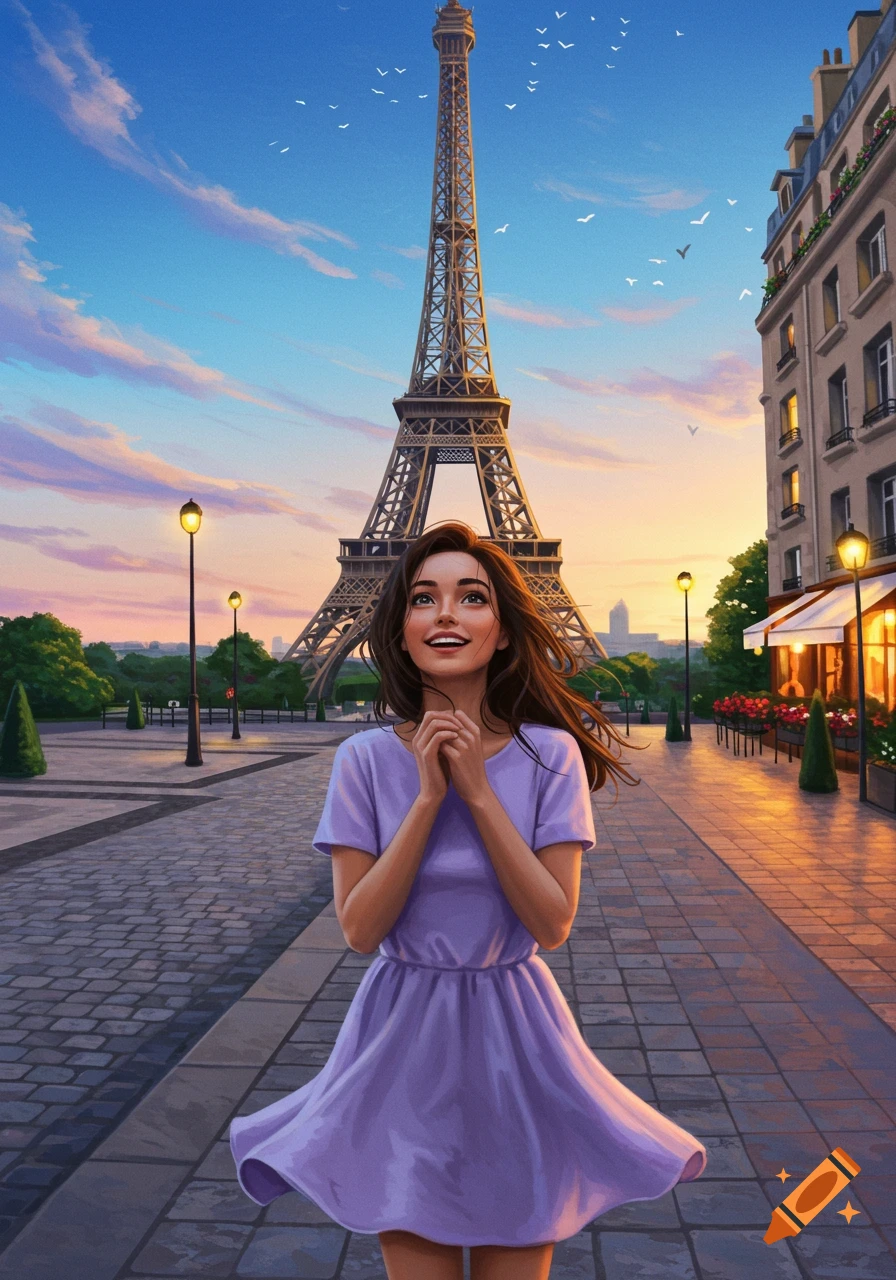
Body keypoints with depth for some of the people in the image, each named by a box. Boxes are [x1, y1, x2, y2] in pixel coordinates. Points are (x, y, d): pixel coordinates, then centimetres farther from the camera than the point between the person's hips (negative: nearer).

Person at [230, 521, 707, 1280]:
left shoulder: (550, 756, -10)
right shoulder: (367, 760, -9)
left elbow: (553, 924, -14)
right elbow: (360, 928, -12)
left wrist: (479, 792, -21)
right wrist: (428, 797, -21)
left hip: (514, 1039, 0)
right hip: (405, 1036, 0)